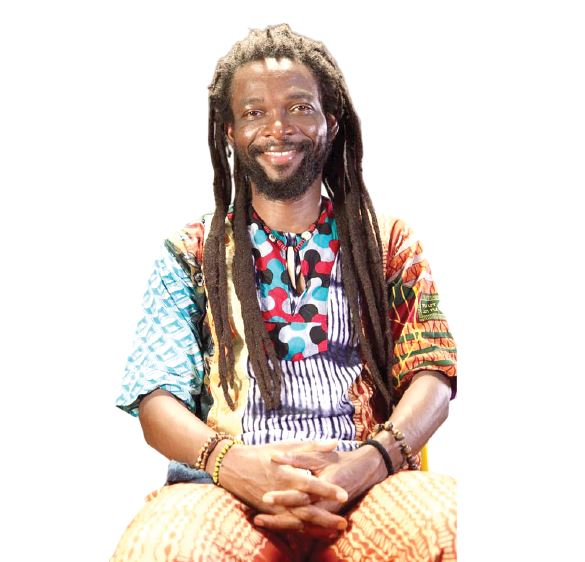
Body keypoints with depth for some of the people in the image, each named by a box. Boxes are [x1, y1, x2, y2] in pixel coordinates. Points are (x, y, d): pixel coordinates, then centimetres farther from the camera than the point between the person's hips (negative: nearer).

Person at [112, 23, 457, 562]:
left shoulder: (389, 243, 20)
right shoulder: (189, 254, 19)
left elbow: (430, 378, 8)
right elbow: (157, 400, 8)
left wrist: (362, 466, -15)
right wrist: (233, 462, -16)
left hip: (365, 485, 0)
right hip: (228, 489, 0)